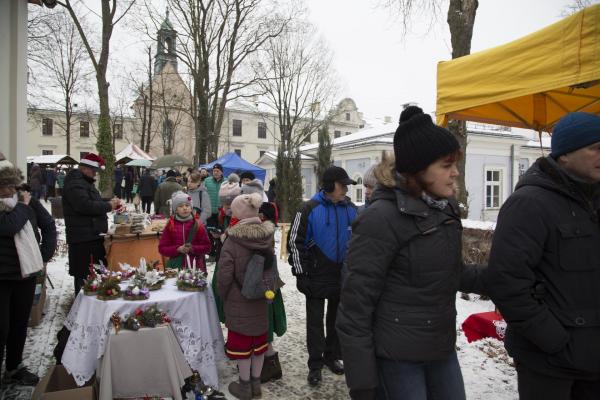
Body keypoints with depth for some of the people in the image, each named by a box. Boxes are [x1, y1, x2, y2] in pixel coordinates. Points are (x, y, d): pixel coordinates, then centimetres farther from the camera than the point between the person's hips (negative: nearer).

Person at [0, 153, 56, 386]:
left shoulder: (25, 197, 1)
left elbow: (48, 224, 8)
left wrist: (46, 253, 3)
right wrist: (22, 205, -13)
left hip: (26, 273, 5)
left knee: (20, 324, 17)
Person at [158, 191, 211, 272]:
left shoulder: (198, 224, 2)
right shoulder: (170, 225, 4)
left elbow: (207, 246, 3)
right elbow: (162, 248, 4)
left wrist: (193, 249, -14)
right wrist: (178, 249, -12)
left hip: (196, 266, 0)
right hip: (176, 266, 0)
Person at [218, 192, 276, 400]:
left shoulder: (233, 240, -21)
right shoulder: (268, 235, -8)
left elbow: (225, 275, -16)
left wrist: (223, 295, 0)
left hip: (239, 301, -4)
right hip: (261, 298, 4)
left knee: (242, 342, 11)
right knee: (258, 340, 17)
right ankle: (256, 383, 32)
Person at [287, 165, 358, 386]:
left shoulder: (351, 209, 2)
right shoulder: (311, 209, -11)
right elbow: (295, 242, -9)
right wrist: (300, 274, -10)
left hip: (344, 276, 4)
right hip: (317, 276, -4)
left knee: (337, 319, 17)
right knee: (315, 322, 8)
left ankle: (332, 356, 36)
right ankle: (315, 364, 23)